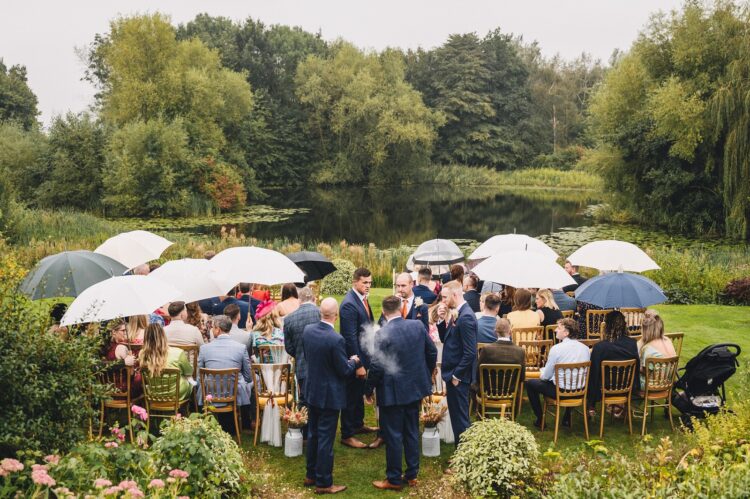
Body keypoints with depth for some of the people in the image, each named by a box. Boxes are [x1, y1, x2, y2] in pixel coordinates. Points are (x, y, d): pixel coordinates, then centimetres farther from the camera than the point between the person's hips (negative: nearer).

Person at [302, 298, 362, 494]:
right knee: (325, 439, 4)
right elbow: (345, 371, -17)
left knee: (313, 434, 20)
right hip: (329, 395, -7)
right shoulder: (336, 340, -27)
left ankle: (311, 475, 33)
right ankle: (323, 483, 15)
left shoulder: (307, 330, -6)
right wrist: (355, 361, 3)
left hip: (312, 391, 7)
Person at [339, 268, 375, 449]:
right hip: (354, 358, -9)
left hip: (364, 355, 9)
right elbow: (350, 337, -24)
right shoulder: (349, 303, -24)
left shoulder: (363, 299, 5)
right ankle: (347, 435, 15)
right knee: (351, 396, 3)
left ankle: (358, 424, 40)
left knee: (359, 393, 23)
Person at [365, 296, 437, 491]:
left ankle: (394, 479, 17)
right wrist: (425, 376, 20)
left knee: (393, 436, 6)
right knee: (412, 432, 16)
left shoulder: (383, 333, -19)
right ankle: (412, 475, 27)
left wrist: (368, 389, -3)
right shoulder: (418, 325, -4)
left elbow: (377, 366, -17)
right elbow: (432, 352, 5)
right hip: (415, 387, 6)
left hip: (393, 392, -5)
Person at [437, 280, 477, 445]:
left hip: (458, 376, -10)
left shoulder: (466, 317, -21)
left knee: (460, 417, 0)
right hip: (454, 372, 10)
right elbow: (445, 339, 16)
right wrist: (442, 320, 0)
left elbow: (470, 353, -23)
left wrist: (456, 375, -17)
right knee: (457, 415, 17)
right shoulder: (459, 314, 9)